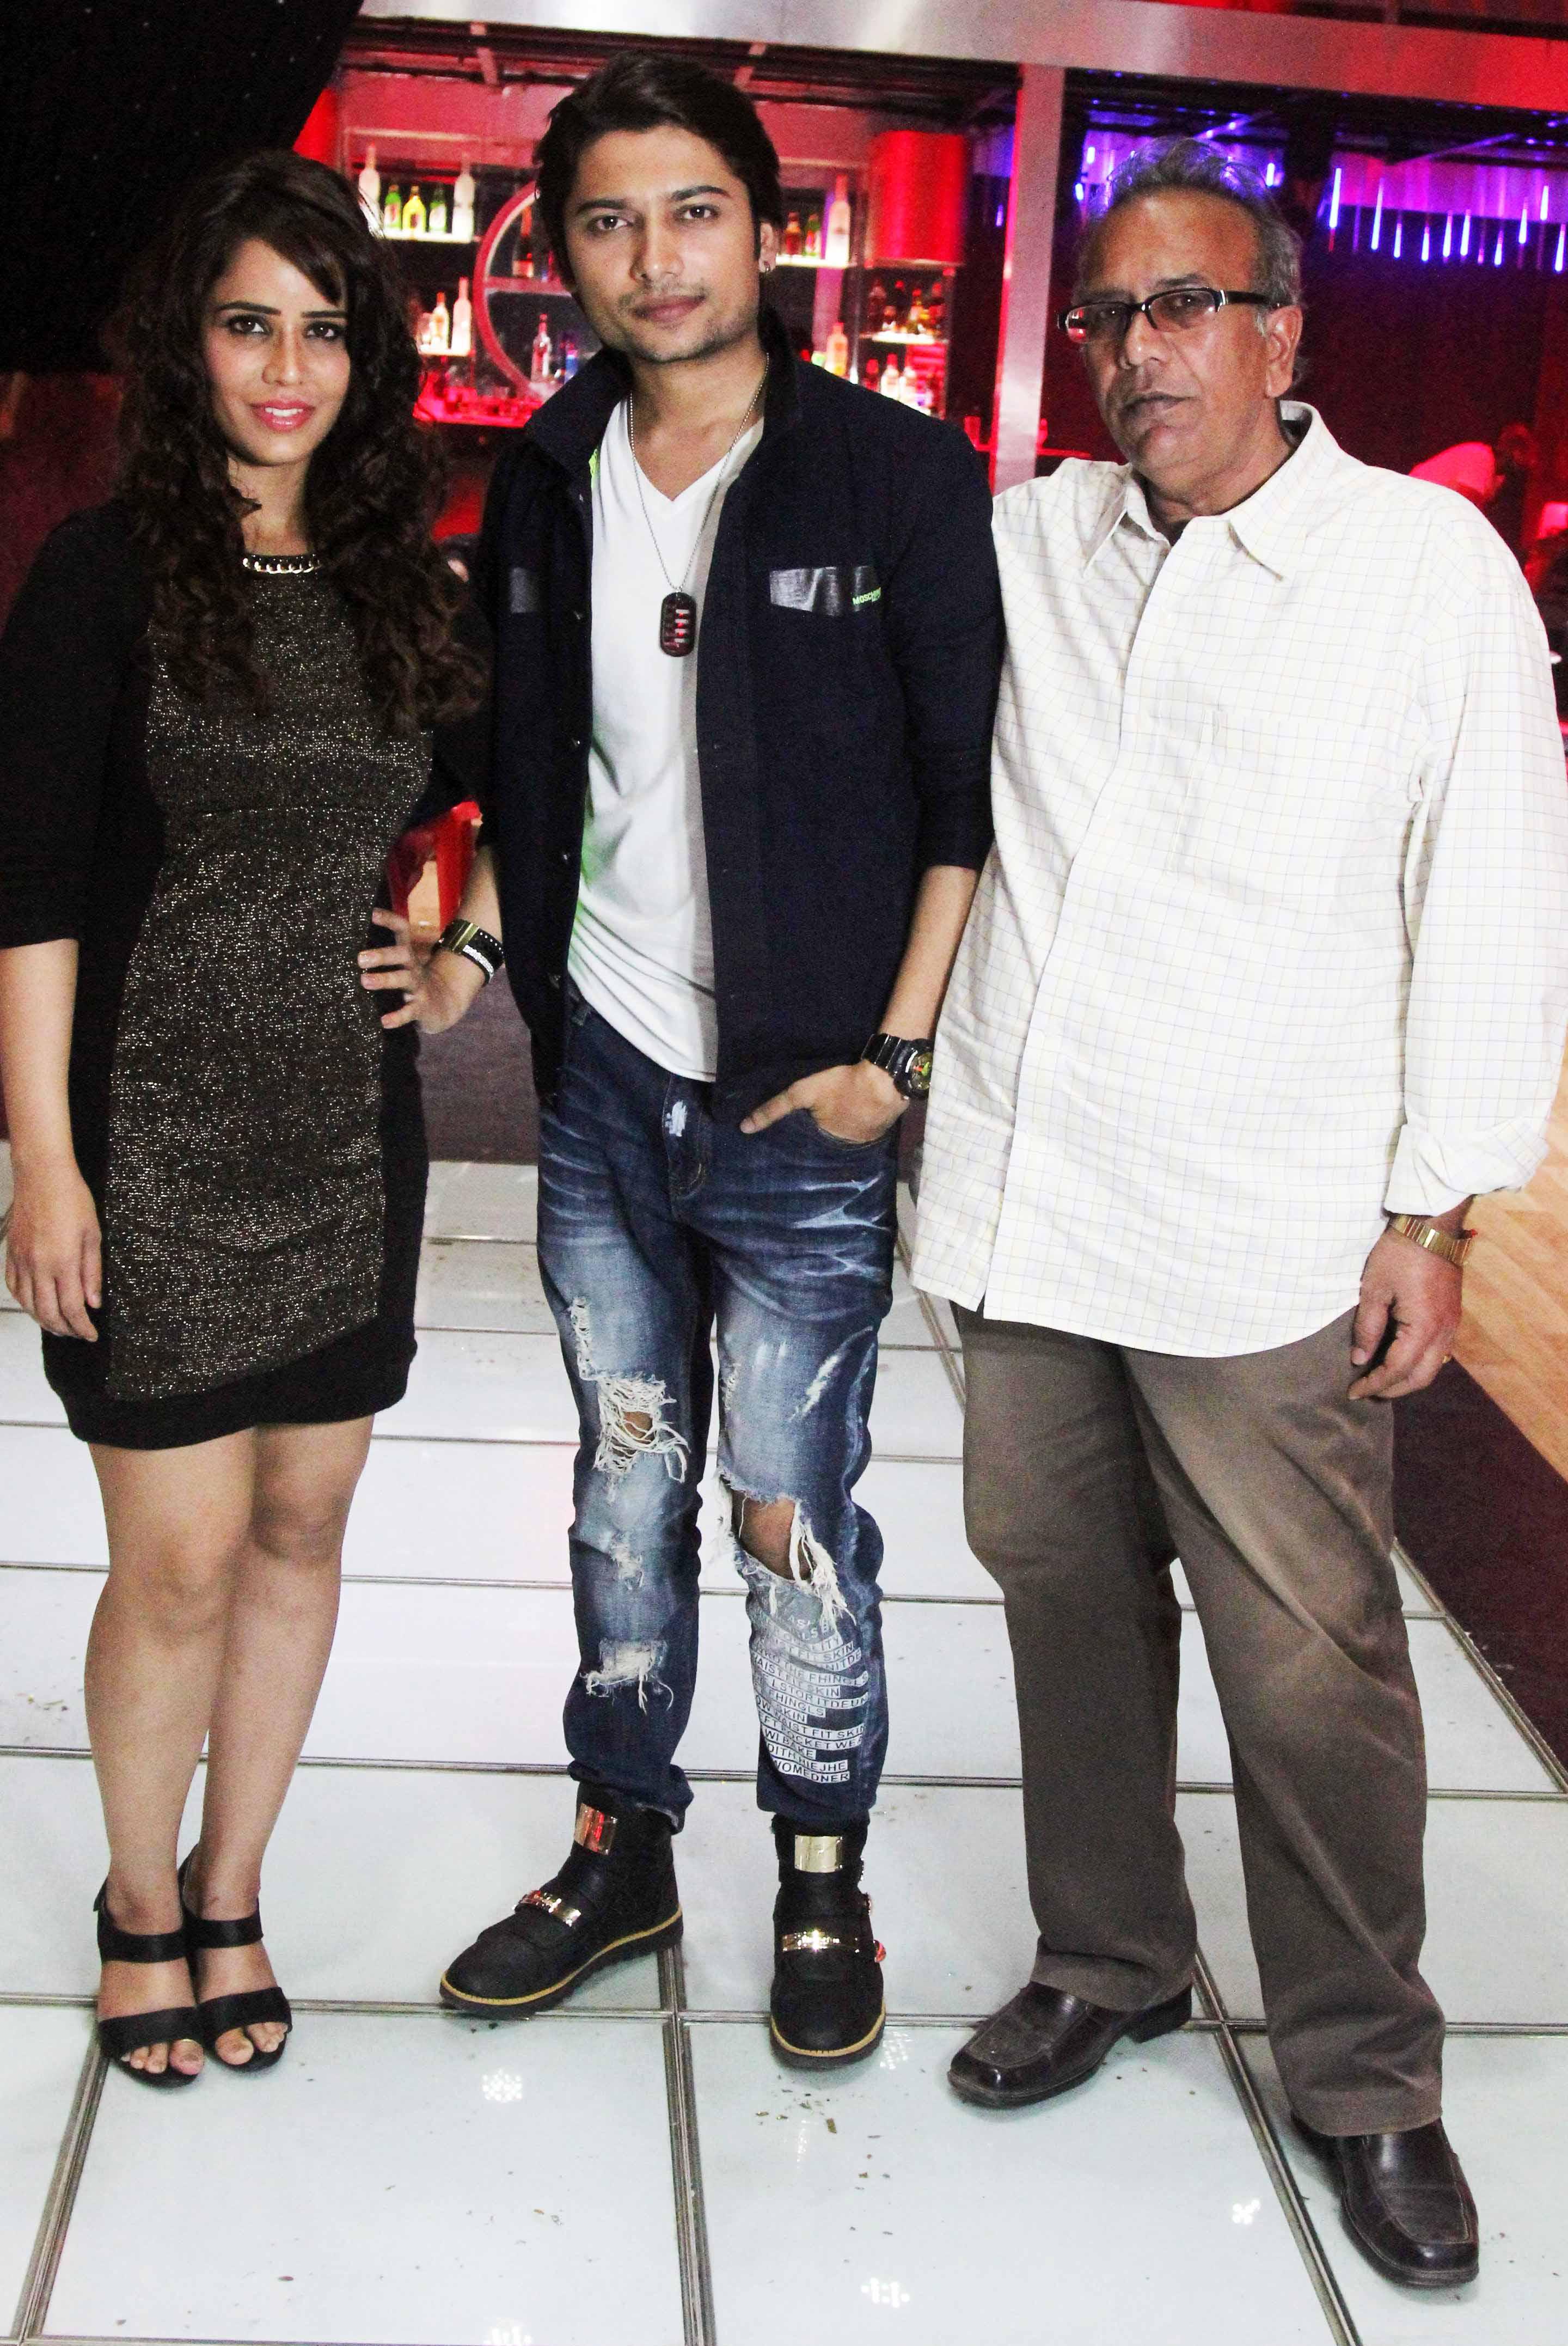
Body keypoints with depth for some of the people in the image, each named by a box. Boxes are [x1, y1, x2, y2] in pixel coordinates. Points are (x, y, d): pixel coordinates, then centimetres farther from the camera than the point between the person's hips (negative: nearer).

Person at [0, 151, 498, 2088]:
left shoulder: (400, 589, 8)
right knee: (182, 1560, -1)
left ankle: (230, 1895, 29)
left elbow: (501, 794, 26)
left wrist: (467, 950, 9)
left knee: (303, 1525, 11)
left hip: (345, 1137, 5)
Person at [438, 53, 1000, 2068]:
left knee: (793, 1518, 3)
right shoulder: (544, 483, 7)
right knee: (626, 1490, 15)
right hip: (600, 1088, 4)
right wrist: (529, 991, 9)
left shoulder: (899, 474, -6)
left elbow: (971, 784, -6)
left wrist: (898, 1049, -11)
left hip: (803, 1106, -4)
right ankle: (620, 1851, 31)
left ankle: (823, 1885, 23)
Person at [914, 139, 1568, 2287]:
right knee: (1066, 1593, 15)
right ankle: (1109, 1962, 36)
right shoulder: (1024, 541, 9)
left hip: (1270, 1246, -4)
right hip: (1021, 1201, 4)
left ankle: (1366, 2076, 20)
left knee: (1312, 1665, 0)